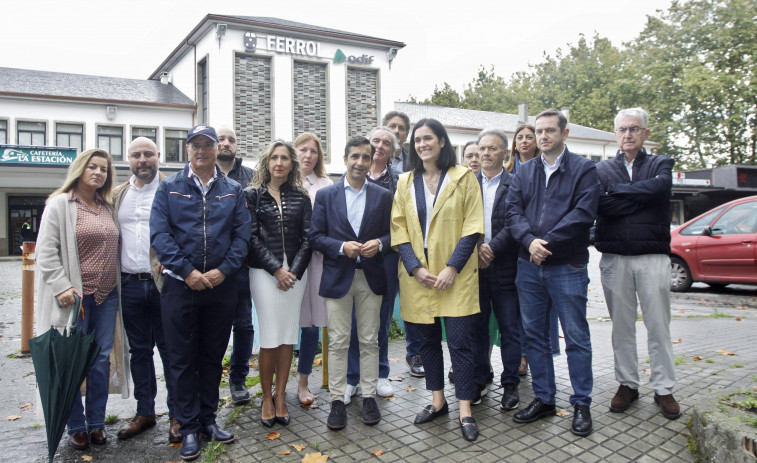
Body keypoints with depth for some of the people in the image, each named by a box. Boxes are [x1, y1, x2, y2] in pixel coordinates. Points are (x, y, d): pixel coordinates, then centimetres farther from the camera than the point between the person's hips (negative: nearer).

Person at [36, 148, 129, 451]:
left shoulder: (109, 207, 13)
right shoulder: (60, 204, -3)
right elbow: (45, 252, -8)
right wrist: (62, 287, -16)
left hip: (107, 295, 5)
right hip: (75, 296, -5)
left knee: (103, 358, 7)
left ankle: (96, 422, 20)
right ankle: (76, 427, 17)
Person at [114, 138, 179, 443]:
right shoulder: (117, 195, 13)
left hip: (164, 282, -4)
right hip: (129, 284, 4)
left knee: (170, 349, 3)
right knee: (139, 350, 14)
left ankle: (177, 414, 15)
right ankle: (145, 412, 27)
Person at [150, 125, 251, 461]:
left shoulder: (232, 190, 8)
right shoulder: (169, 187, 3)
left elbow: (242, 234, 1)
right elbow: (159, 233, -6)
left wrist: (222, 270, -12)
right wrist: (187, 271, -15)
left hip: (221, 284, 2)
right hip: (180, 284, -1)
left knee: (213, 355, 12)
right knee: (183, 358, 6)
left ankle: (208, 418, 27)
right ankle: (189, 427, 19)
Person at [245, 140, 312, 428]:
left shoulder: (301, 197, 10)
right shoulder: (252, 195, 4)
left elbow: (307, 237, 5)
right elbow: (252, 237, -2)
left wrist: (294, 271, -6)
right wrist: (277, 269, -10)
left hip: (295, 271, 2)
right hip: (264, 272, -2)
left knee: (288, 336, 4)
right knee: (270, 337, -3)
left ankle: (280, 396, 17)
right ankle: (266, 397, 14)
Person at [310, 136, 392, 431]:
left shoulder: (383, 196, 7)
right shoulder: (325, 196, 4)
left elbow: (391, 233, 7)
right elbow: (315, 236, 1)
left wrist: (378, 244, -14)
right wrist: (342, 247, -15)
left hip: (371, 277, 1)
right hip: (338, 277, -1)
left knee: (369, 340, 8)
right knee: (338, 342, 4)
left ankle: (369, 396, 21)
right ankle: (337, 400, 15)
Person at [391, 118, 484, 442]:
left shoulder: (463, 178, 1)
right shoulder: (406, 182, 9)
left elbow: (472, 227, -4)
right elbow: (399, 229, 4)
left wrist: (452, 268, -13)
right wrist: (416, 268, -8)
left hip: (455, 274, -3)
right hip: (417, 274, 3)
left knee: (459, 341, -3)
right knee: (427, 339, 11)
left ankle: (465, 411, 10)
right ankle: (437, 401, 26)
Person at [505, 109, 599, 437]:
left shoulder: (583, 169, 0)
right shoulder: (524, 172, 13)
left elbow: (583, 213, -12)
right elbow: (512, 210, 2)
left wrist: (547, 242, -17)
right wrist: (530, 240, -16)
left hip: (568, 266, -4)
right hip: (529, 266, 5)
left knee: (576, 337, 4)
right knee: (533, 335, 11)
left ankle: (581, 404, 19)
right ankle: (543, 399, 25)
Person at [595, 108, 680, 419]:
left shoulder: (661, 164, 9)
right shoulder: (603, 169, 11)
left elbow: (659, 188, -15)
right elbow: (600, 205, -8)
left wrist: (617, 191, -8)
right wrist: (641, 197, -11)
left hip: (653, 256, -1)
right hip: (614, 258, 1)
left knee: (658, 325, 3)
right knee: (621, 326, 8)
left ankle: (663, 388, 16)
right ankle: (627, 384, 21)